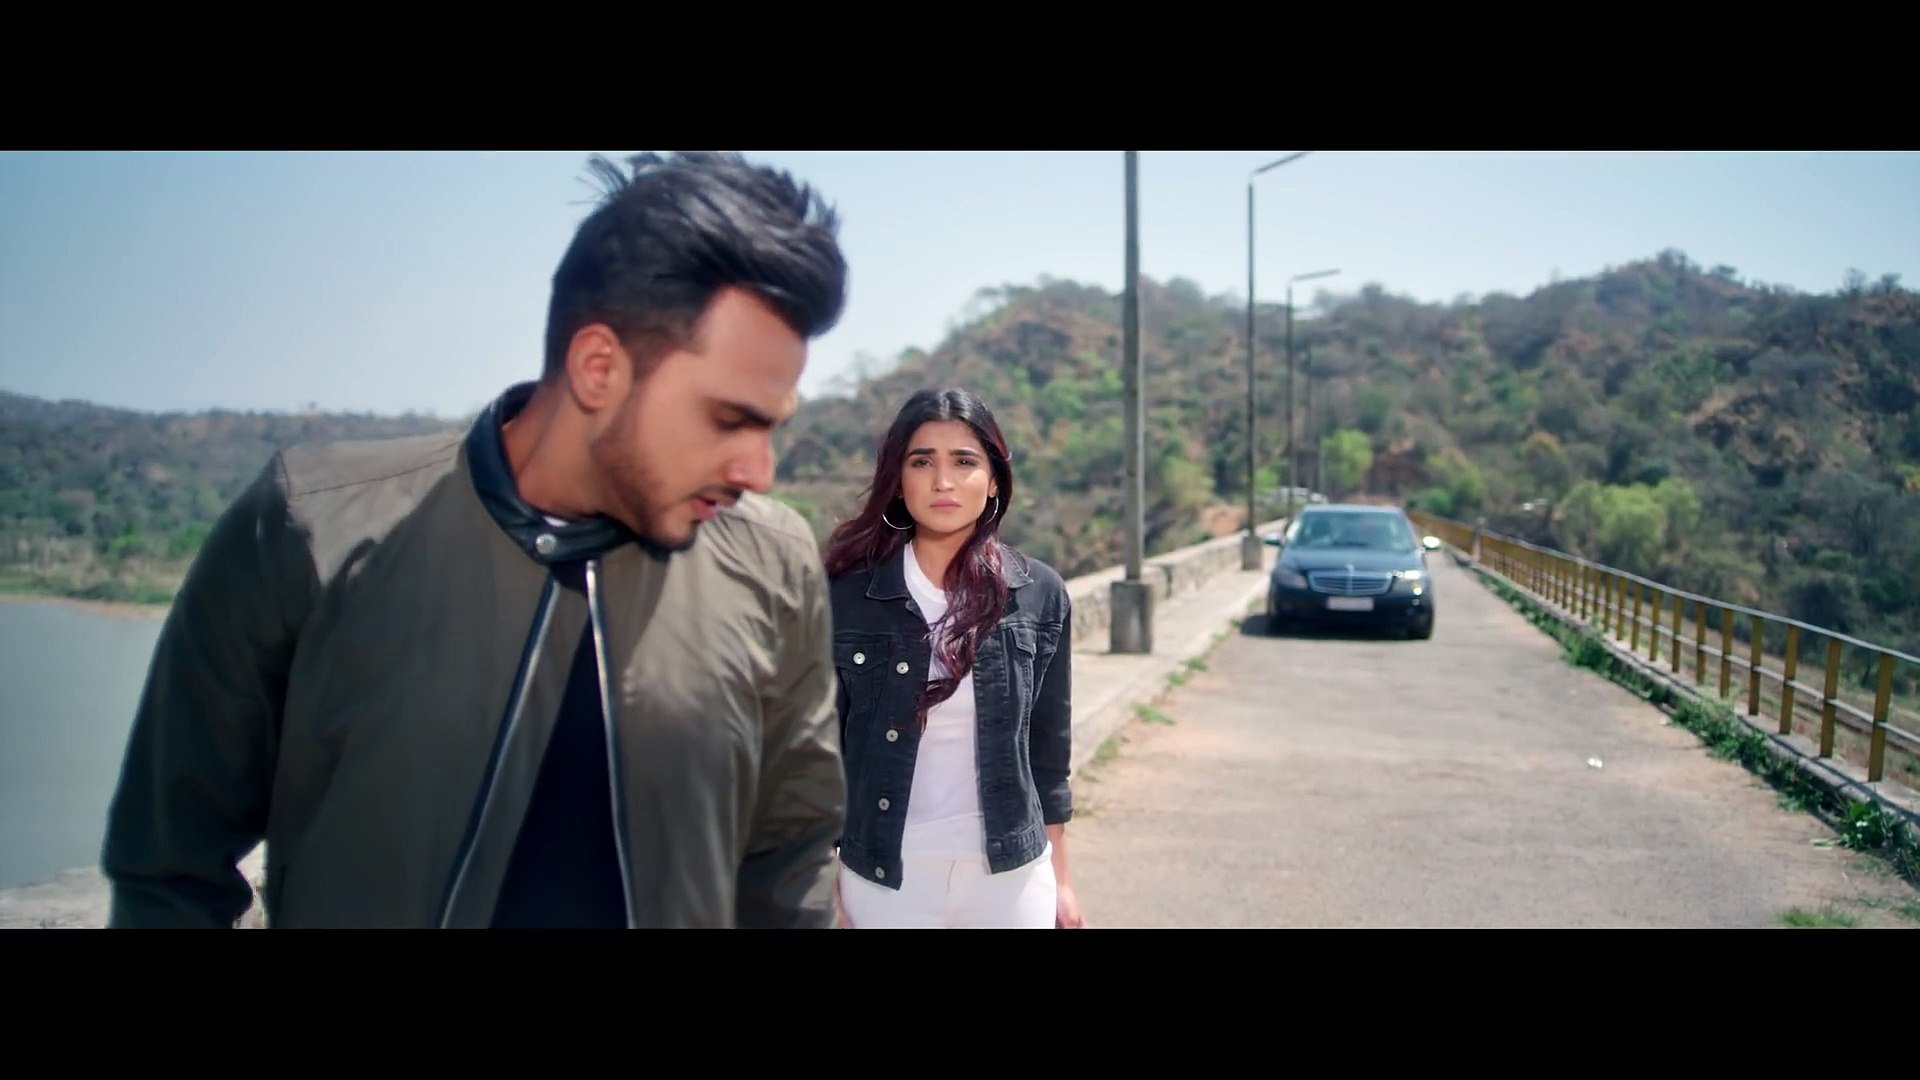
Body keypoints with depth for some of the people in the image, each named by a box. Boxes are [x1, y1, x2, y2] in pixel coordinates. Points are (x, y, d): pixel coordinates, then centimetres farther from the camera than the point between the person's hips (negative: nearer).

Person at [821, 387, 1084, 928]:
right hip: (882, 877, -1)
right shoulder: (846, 593, -7)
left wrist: (1060, 878, 8)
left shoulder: (1040, 594, -2)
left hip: (1011, 875, 1)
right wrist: (825, 891, -2)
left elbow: (1049, 746, 5)